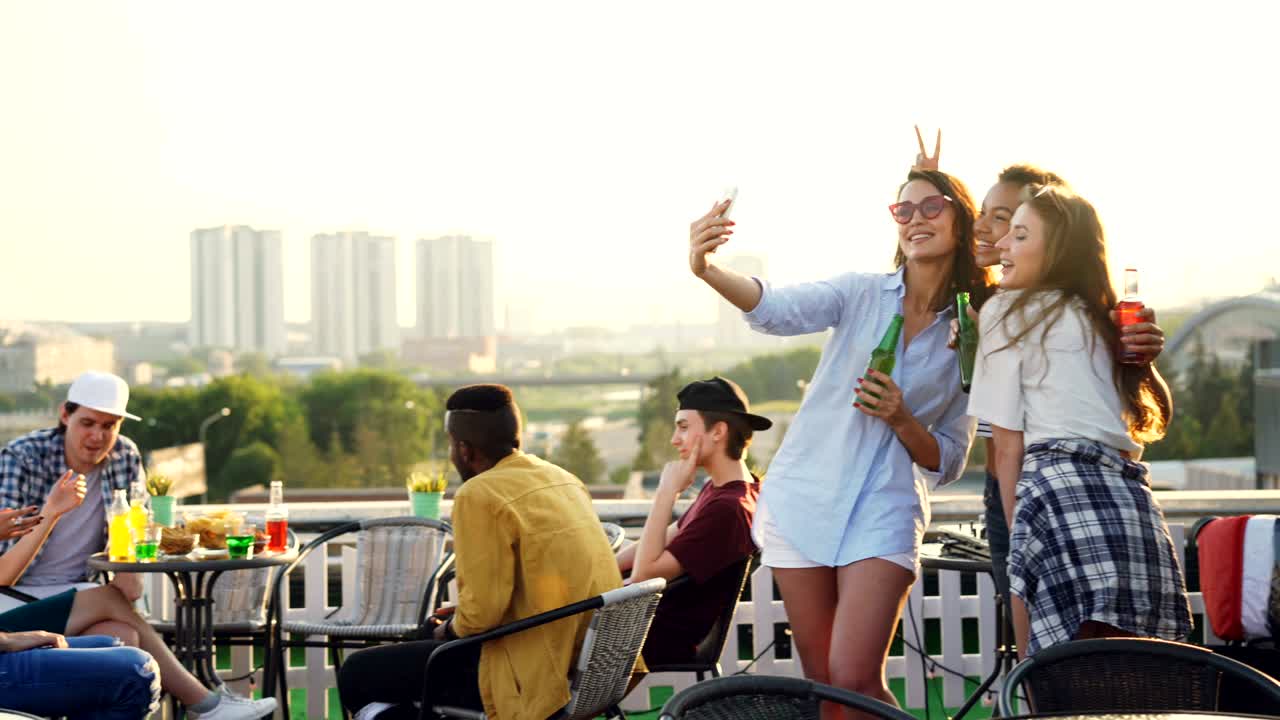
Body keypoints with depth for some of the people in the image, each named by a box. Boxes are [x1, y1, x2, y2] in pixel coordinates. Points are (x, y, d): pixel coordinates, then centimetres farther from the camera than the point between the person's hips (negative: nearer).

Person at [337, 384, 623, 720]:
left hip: (535, 678, -9)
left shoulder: (480, 495, -15)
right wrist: (461, 618, 23)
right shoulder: (563, 478, 10)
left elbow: (482, 612, -20)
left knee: (357, 675, 2)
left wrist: (452, 627, 1)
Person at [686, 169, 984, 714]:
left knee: (855, 680, -15)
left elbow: (947, 464, 7)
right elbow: (779, 310, -18)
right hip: (804, 499, 1)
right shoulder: (863, 294, 3)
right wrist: (708, 271, -37)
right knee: (820, 680, 6)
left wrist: (901, 419, -13)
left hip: (885, 513, -1)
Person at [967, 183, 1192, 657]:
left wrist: (1019, 536, 5)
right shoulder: (1102, 319, 28)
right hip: (1135, 504, 7)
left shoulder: (1007, 311, 7)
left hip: (1062, 493, -7)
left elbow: (1007, 445, 3)